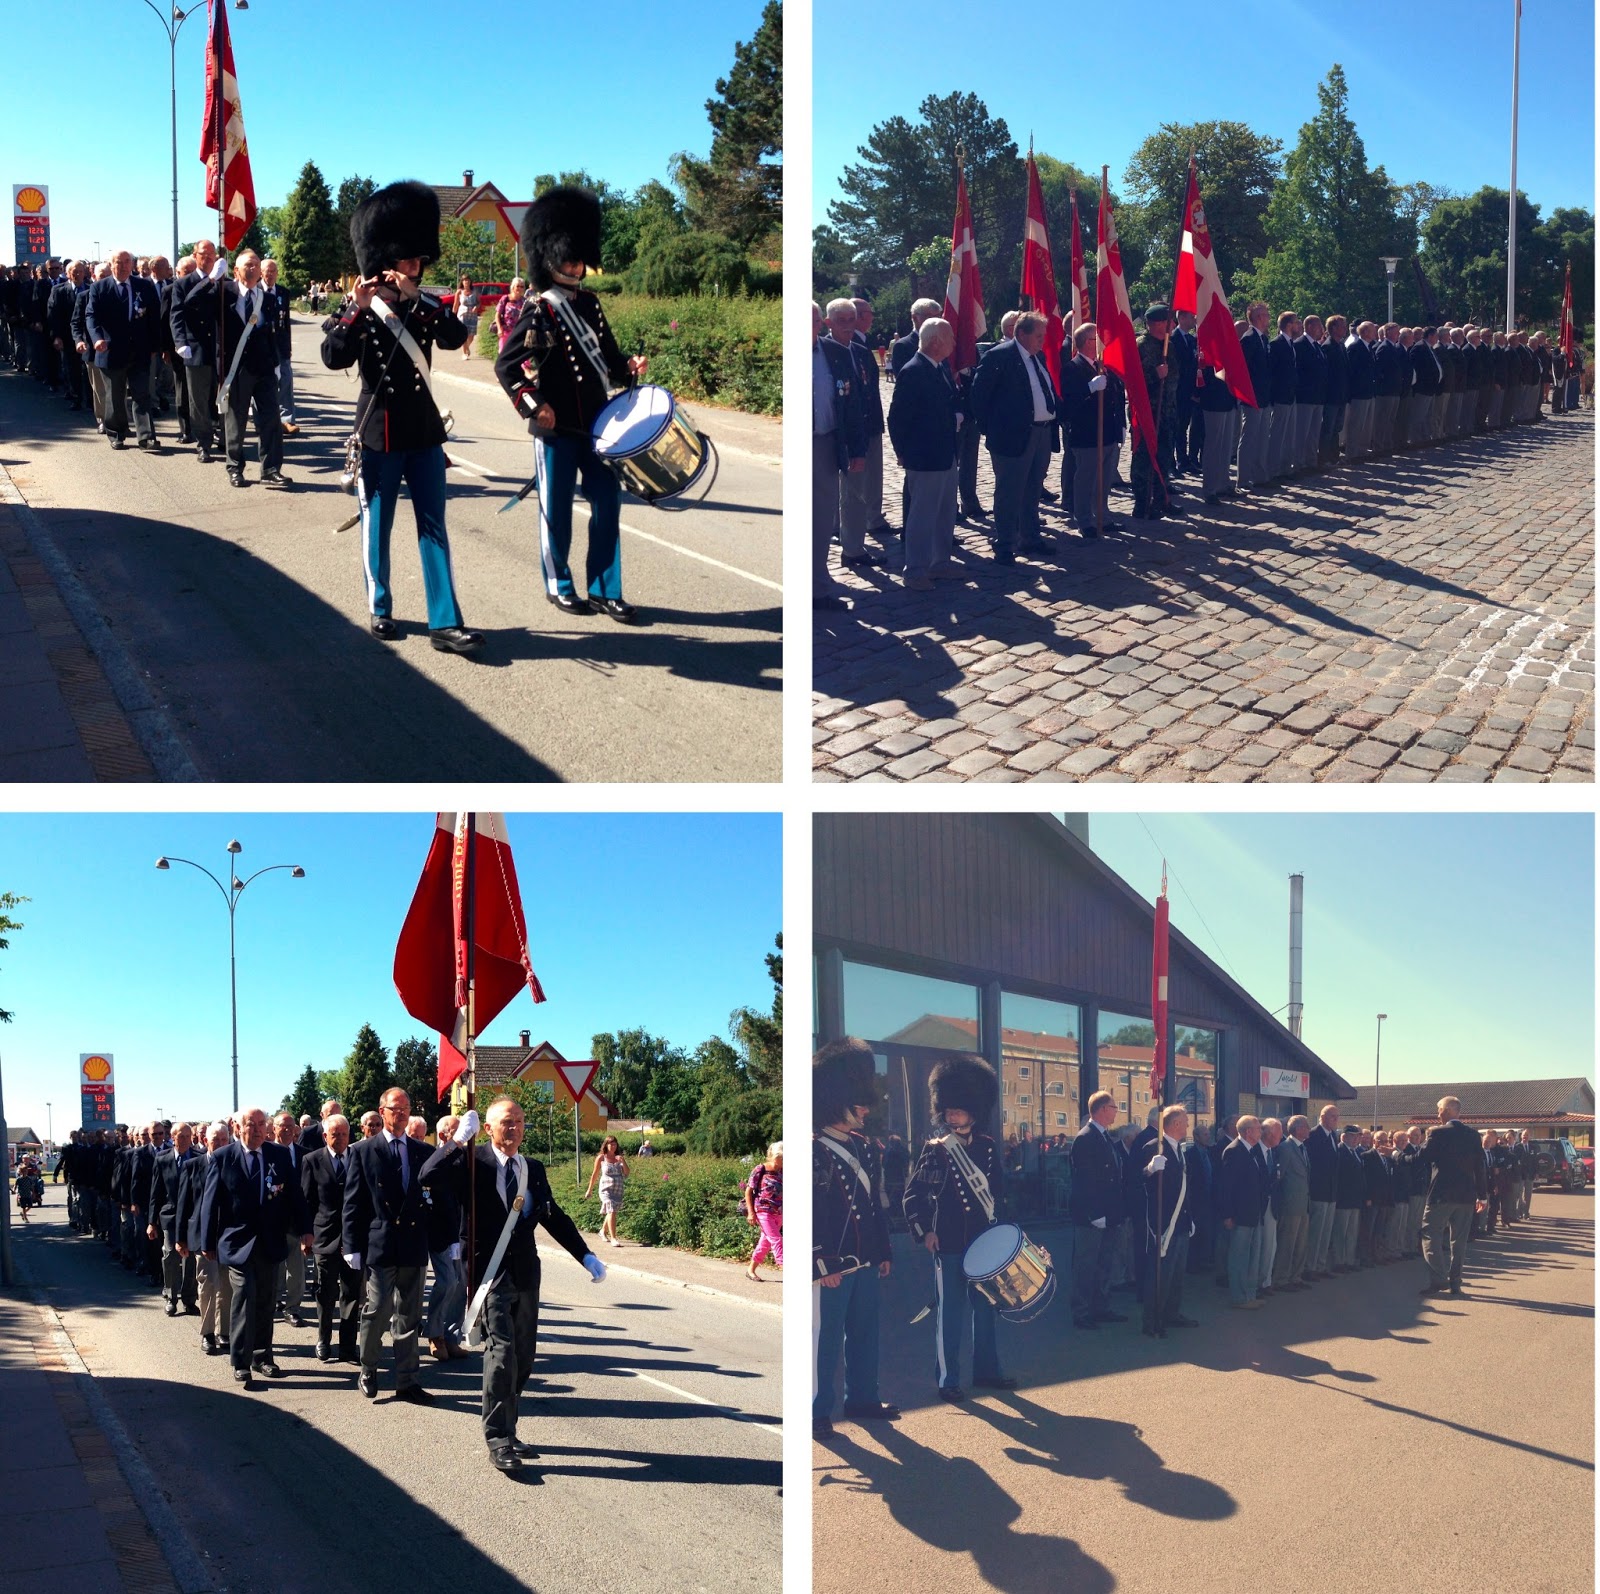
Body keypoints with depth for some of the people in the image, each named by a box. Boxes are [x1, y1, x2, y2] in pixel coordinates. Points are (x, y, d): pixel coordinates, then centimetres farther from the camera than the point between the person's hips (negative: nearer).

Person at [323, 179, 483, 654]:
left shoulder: (425, 306, 4)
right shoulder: (358, 310, -4)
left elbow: (456, 338, -15)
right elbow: (333, 358, -18)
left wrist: (413, 297, -21)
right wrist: (357, 309, -26)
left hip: (424, 432, 3)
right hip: (379, 433, -3)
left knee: (433, 526, 1)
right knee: (377, 526, 8)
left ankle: (445, 622, 1)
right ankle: (379, 610, 23)